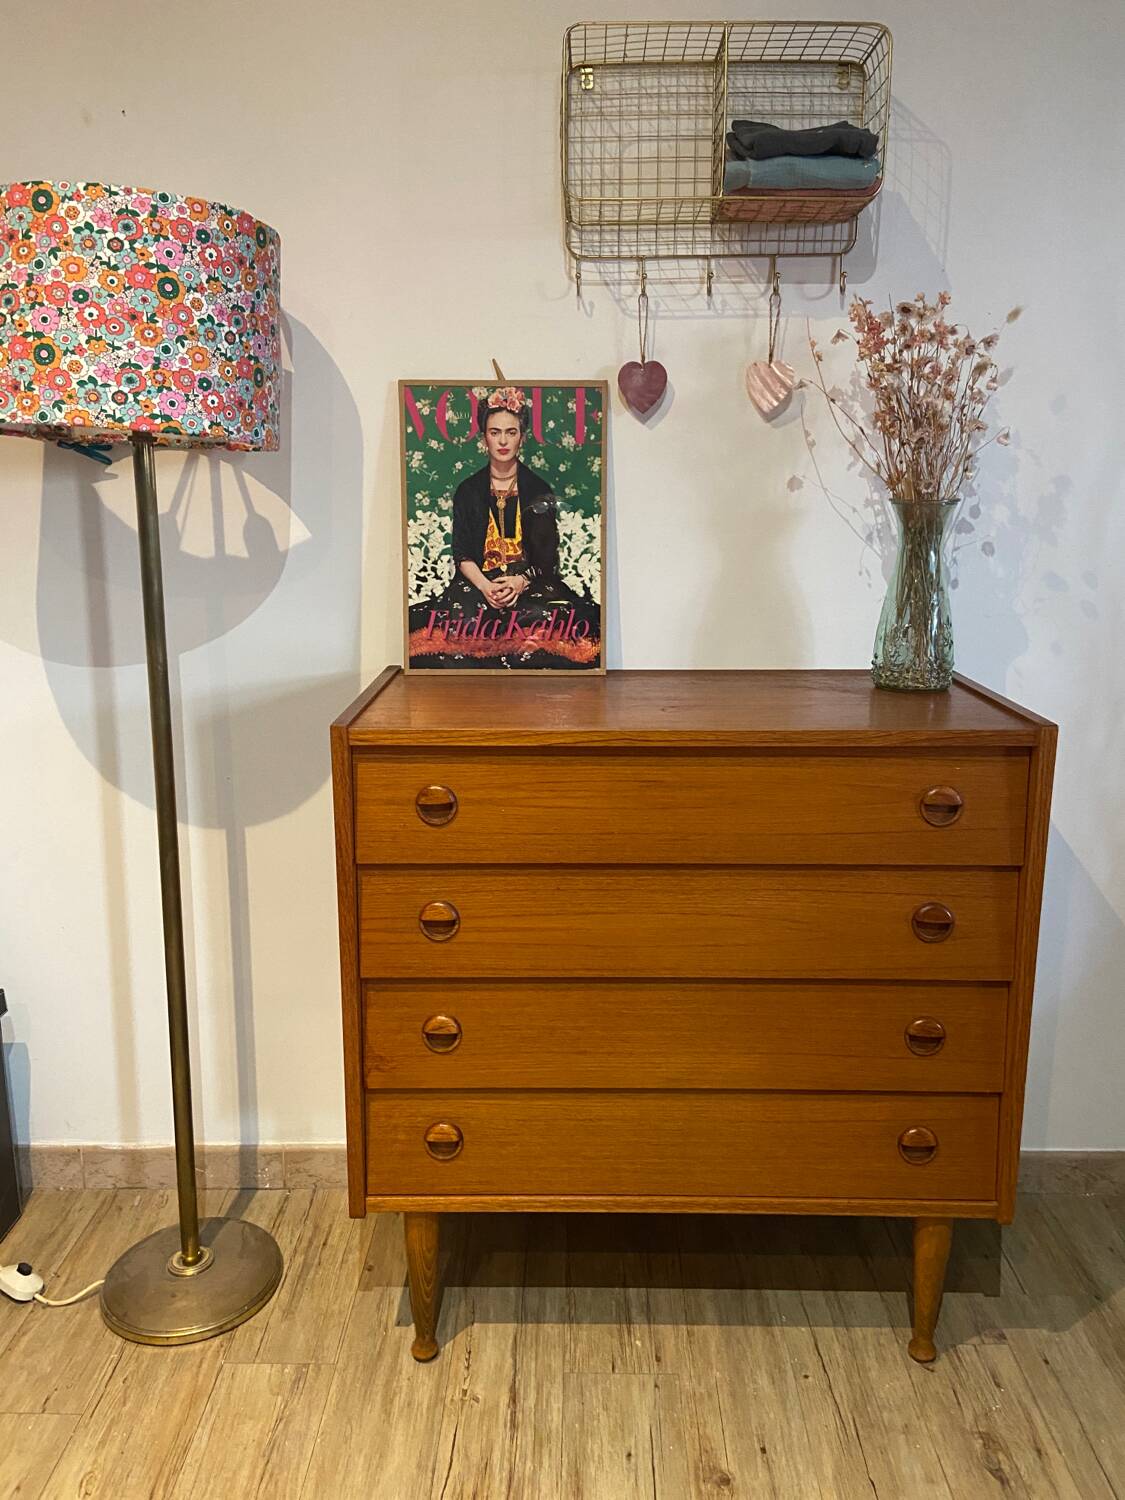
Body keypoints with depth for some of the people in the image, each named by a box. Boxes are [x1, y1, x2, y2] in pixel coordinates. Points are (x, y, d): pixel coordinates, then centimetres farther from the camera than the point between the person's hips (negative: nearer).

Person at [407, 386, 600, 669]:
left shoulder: (539, 489, 10)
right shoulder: (468, 491, 11)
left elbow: (547, 555, 4)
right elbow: (462, 554, 4)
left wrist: (521, 581, -17)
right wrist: (484, 585, -17)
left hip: (531, 581, 0)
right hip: (478, 580, 0)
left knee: (541, 622, -34)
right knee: (462, 622, -33)